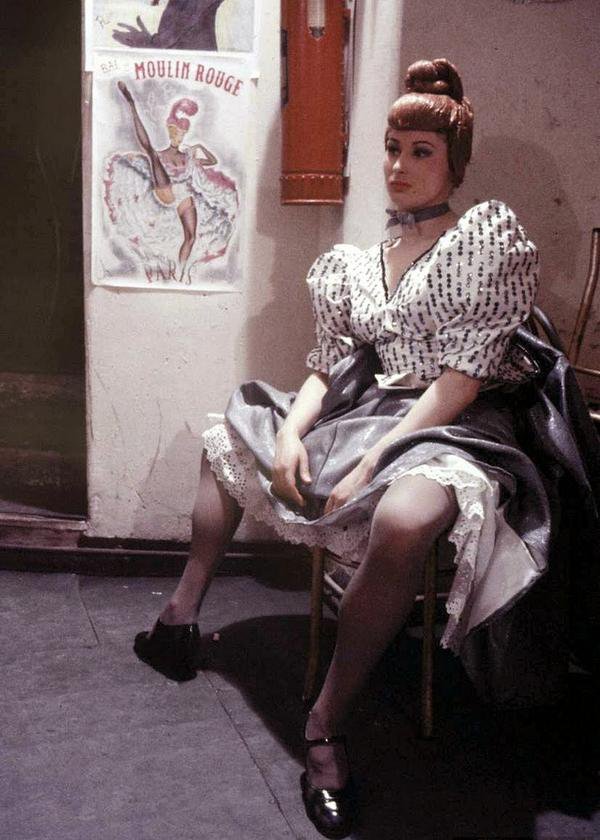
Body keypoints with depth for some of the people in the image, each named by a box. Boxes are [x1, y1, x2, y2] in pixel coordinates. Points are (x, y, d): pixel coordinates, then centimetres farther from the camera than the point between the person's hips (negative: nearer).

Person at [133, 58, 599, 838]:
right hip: (367, 416, 8)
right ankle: (183, 615, 19)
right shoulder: (357, 263, 14)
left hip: (453, 429, -8)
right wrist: (290, 432, -10)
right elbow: (327, 368, 12)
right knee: (225, 438, 18)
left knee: (403, 518, -42)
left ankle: (326, 724, -25)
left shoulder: (488, 231, -5)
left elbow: (466, 372, -15)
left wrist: (374, 459, -21)